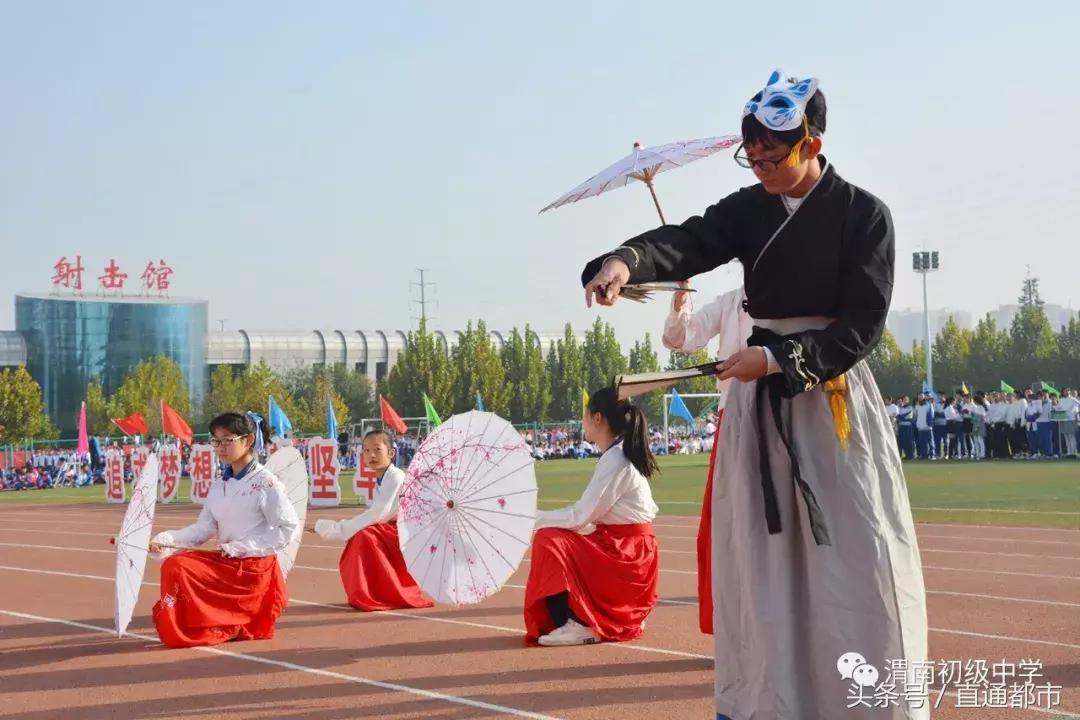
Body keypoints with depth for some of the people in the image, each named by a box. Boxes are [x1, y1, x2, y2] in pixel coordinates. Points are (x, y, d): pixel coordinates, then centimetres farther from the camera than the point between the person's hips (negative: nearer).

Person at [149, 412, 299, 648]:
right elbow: (204, 528, 4)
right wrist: (166, 539, -13)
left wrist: (241, 547, -16)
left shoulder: (265, 482, -11)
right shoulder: (220, 485, 11)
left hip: (255, 568, -7)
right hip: (223, 563, 7)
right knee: (175, 565, -14)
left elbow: (289, 528, -14)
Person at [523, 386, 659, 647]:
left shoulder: (615, 460, -17)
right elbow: (590, 514, 14)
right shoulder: (621, 454, 13)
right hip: (626, 548, 10)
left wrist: (536, 518, -8)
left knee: (549, 540, -17)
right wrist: (542, 519, 8)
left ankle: (578, 623, -16)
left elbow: (581, 516, -18)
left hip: (625, 552, -10)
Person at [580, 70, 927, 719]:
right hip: (758, 401, 4)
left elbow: (859, 330, -10)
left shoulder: (863, 214, -6)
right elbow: (688, 242, -15)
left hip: (833, 395, -4)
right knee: (759, 559, 6)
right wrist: (626, 261, -35)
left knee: (857, 559, -4)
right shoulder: (749, 210, 5)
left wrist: (777, 360, -20)